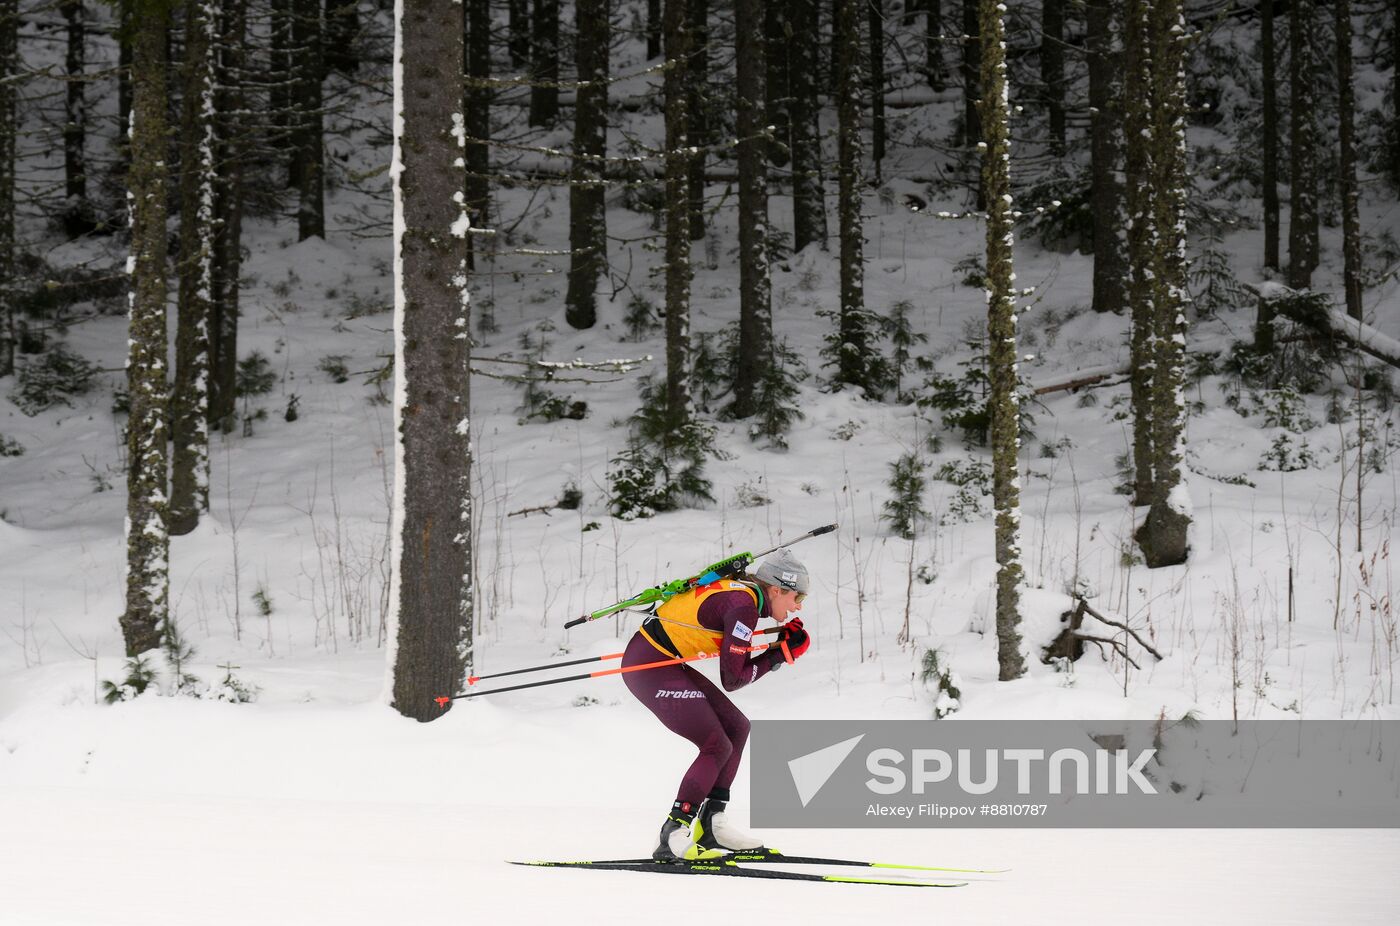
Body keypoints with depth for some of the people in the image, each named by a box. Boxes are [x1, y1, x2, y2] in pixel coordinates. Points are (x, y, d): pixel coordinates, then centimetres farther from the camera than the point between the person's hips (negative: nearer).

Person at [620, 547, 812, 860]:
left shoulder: (742, 591, 8)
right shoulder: (743, 606, -19)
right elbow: (732, 679, -17)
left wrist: (784, 637, 1)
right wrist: (779, 655, -6)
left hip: (664, 661, 10)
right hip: (647, 667, -10)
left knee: (736, 727, 9)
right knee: (718, 747, -10)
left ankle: (710, 823, 10)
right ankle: (673, 836, -9)